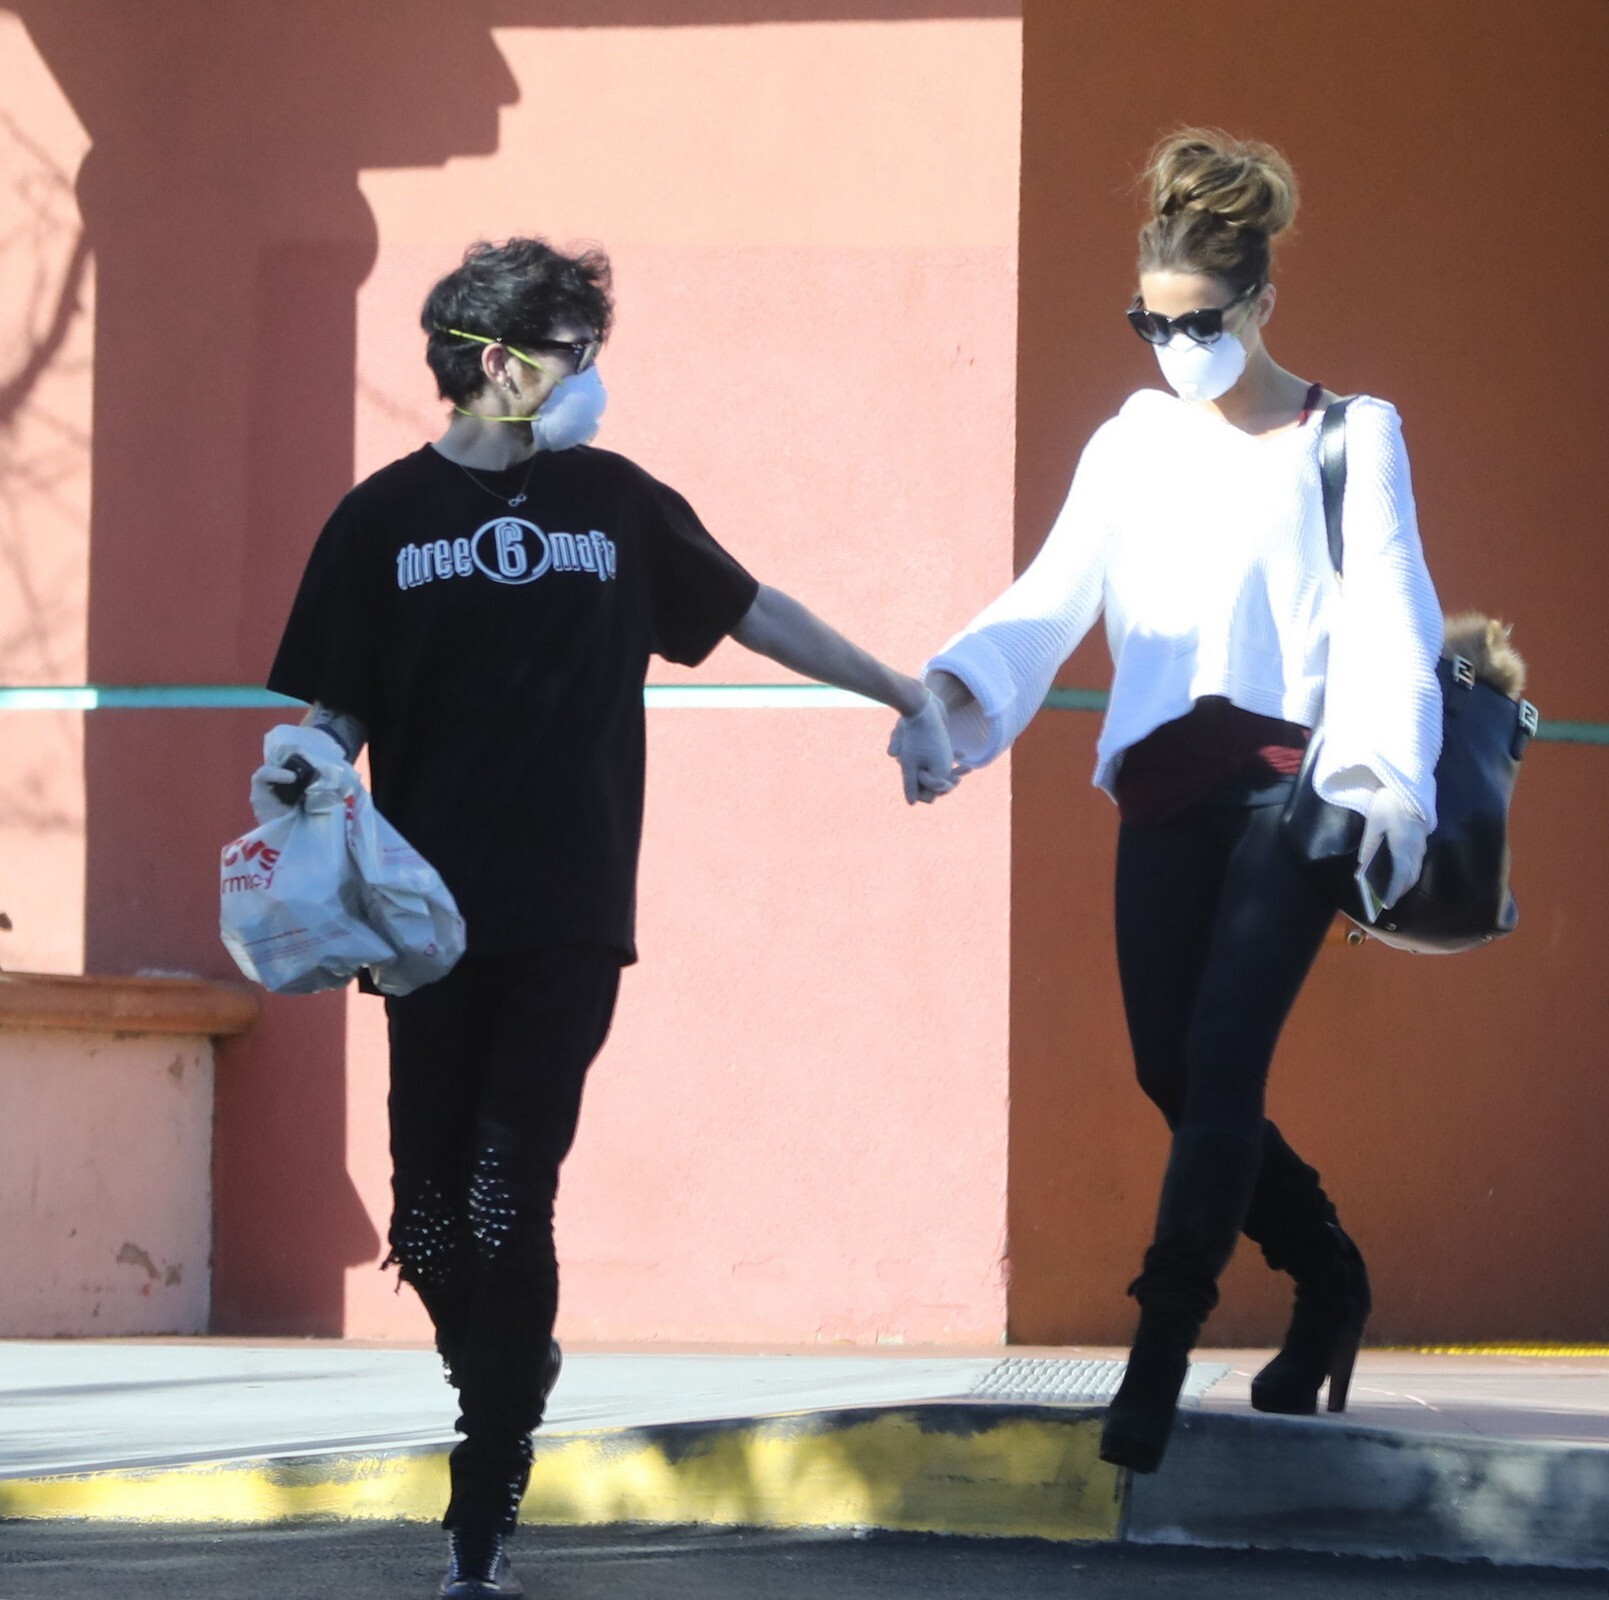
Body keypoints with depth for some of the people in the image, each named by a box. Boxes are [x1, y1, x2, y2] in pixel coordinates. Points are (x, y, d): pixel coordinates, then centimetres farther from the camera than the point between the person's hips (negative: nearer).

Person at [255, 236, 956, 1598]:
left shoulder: (614, 501, 10)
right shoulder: (385, 519, 5)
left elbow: (753, 612, 22)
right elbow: (339, 711, 5)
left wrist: (905, 695, 26)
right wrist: (301, 773, -18)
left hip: (569, 926, 0)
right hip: (434, 922, 0)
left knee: (510, 1208, -11)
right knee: (429, 1219, -2)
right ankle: (508, 1379, 30)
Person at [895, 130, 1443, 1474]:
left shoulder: (1346, 439, 4)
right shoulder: (1133, 445, 14)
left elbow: (1389, 620, -4)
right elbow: (1056, 596, 7)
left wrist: (1386, 779, -18)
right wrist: (959, 693, -11)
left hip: (1295, 782, -4)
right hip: (1165, 791, 4)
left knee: (1219, 1061, -14)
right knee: (1175, 1071, 1)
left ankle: (1159, 1358, -15)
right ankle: (1328, 1280, 22)